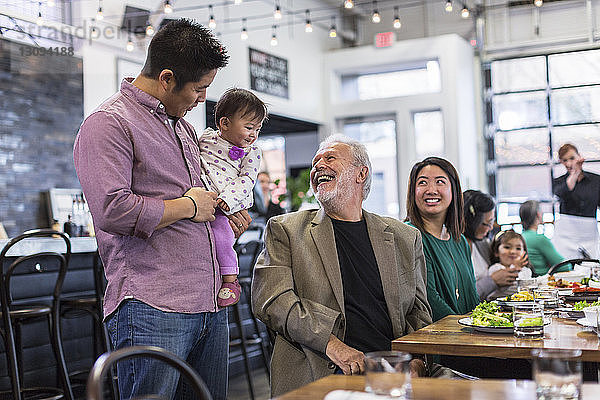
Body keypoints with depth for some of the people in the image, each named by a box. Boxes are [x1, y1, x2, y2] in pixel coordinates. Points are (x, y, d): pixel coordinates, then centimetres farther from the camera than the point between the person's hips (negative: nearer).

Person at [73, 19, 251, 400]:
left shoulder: (182, 124, 22)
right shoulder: (108, 123, -7)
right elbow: (113, 211, -20)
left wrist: (221, 214, 15)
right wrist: (188, 206, -8)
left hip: (211, 304, 8)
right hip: (153, 310, -8)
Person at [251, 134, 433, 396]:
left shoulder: (405, 238, 17)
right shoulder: (284, 230, 9)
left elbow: (419, 313, 18)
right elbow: (270, 300, -3)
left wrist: (415, 360, -3)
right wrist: (332, 345, -16)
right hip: (318, 374, -5)